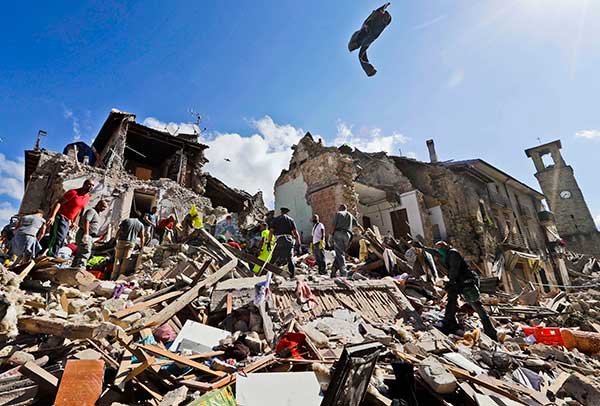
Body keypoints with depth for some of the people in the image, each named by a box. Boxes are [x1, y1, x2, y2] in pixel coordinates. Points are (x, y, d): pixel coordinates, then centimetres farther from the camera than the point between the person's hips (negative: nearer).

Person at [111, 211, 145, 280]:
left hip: (122, 241, -1)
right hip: (131, 243, 1)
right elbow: (142, 237, 8)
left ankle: (113, 277, 5)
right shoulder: (141, 225, 8)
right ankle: (120, 276, 7)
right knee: (125, 260, 6)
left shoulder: (126, 220, 5)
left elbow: (119, 231, -1)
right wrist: (141, 247, 15)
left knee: (117, 259, 4)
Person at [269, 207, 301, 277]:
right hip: (289, 241, 1)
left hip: (279, 241, -1)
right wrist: (299, 244, 6)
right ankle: (292, 275, 8)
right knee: (290, 259, 9)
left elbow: (271, 231, 4)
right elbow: (295, 233, 5)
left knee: (275, 258, 8)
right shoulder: (291, 220, 11)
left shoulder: (275, 219, 12)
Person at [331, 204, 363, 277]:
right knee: (341, 253, 7)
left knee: (340, 253, -6)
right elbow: (358, 225, 27)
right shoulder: (350, 215, 26)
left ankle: (343, 273, -14)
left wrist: (331, 235, -1)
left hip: (338, 233, -3)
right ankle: (333, 272, 1)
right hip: (347, 235, 3)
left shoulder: (338, 213, 13)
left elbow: (334, 225, 1)